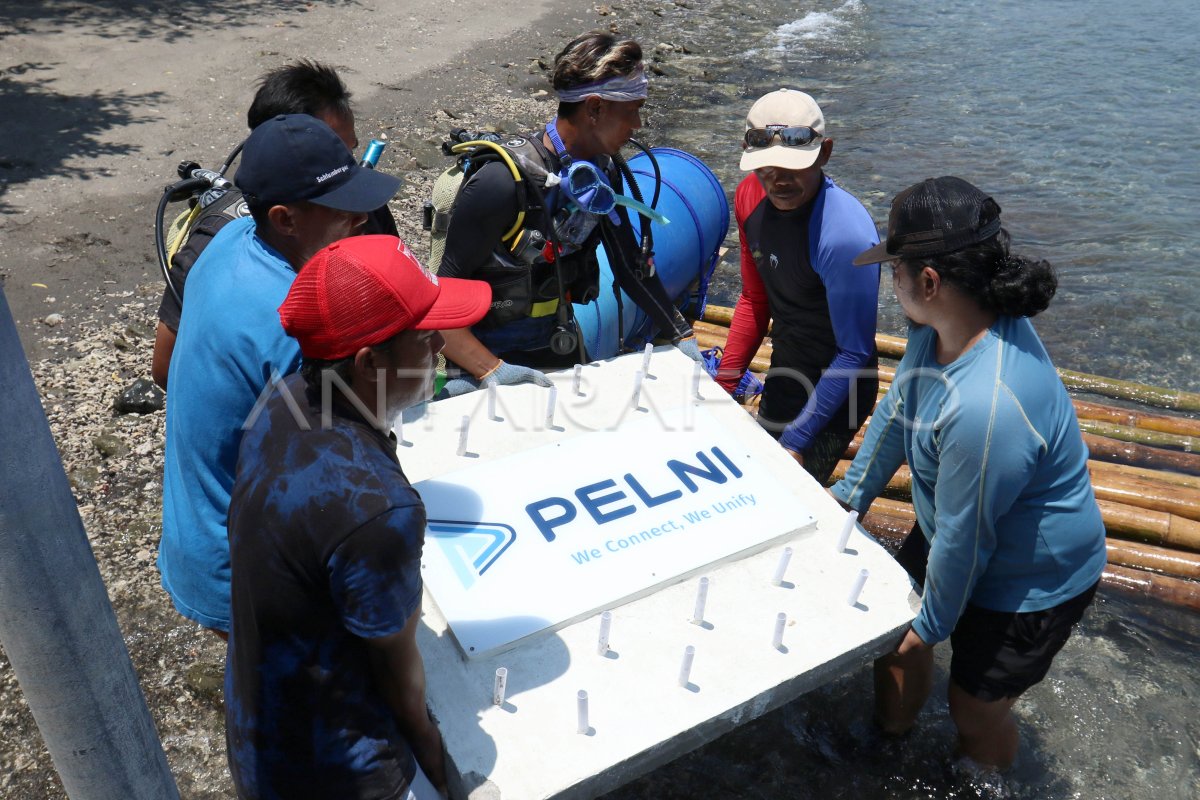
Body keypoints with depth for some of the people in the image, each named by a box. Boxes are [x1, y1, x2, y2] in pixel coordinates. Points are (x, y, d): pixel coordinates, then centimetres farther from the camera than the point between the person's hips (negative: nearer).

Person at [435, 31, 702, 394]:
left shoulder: (603, 172, -4)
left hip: (560, 347, 7)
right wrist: (491, 369, -33)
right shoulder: (503, 182, -27)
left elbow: (631, 266, 6)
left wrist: (684, 337, 7)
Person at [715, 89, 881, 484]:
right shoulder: (751, 195, -8)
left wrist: (796, 442, -22)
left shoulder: (844, 234, -31)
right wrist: (722, 385, 2)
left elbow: (854, 355, -24)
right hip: (781, 376, 8)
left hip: (831, 393, -7)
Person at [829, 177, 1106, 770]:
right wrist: (850, 495, 12)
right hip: (948, 533, 8)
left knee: (975, 710, 14)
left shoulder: (987, 407, -42)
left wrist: (933, 623, -11)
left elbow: (963, 542, -28)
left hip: (1029, 582, -8)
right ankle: (889, 738, 52)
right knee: (893, 633, 22)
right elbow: (896, 411, 4)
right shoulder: (940, 326, -14)